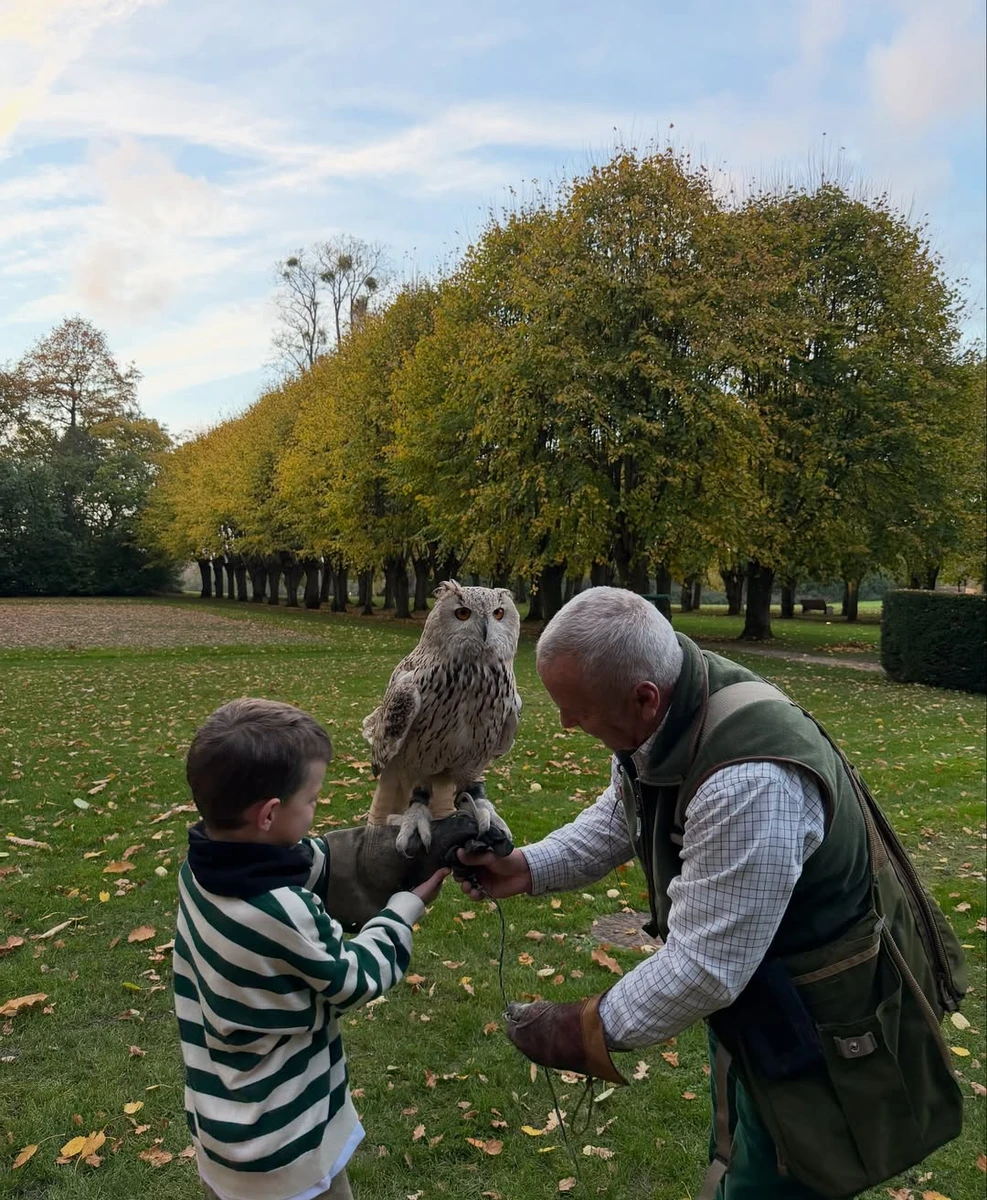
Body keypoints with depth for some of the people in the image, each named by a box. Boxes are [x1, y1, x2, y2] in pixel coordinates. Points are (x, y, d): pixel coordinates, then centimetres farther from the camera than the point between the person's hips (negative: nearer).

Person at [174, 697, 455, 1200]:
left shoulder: (204, 864, -12)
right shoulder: (280, 913, -36)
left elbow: (320, 863, -1)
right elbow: (354, 979, -17)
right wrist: (406, 907, -4)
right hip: (279, 1144, -7)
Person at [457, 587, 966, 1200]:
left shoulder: (749, 785, -41)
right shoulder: (663, 712, -13)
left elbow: (704, 968, -33)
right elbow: (619, 817, 5)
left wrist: (587, 1031, -19)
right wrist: (526, 867, -7)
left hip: (823, 1027, -8)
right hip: (754, 990, 8)